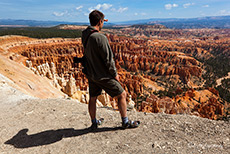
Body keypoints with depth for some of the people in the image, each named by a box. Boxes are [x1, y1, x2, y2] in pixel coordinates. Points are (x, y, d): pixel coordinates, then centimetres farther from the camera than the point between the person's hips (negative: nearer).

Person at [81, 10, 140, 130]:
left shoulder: (84, 34, 0)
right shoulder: (100, 38, -24)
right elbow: (108, 59, -21)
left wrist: (97, 30, 8)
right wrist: (115, 74, -6)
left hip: (91, 74, 8)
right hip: (103, 75, -8)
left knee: (92, 98, 19)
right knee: (122, 94, 7)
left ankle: (94, 123, 36)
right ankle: (125, 122, 20)